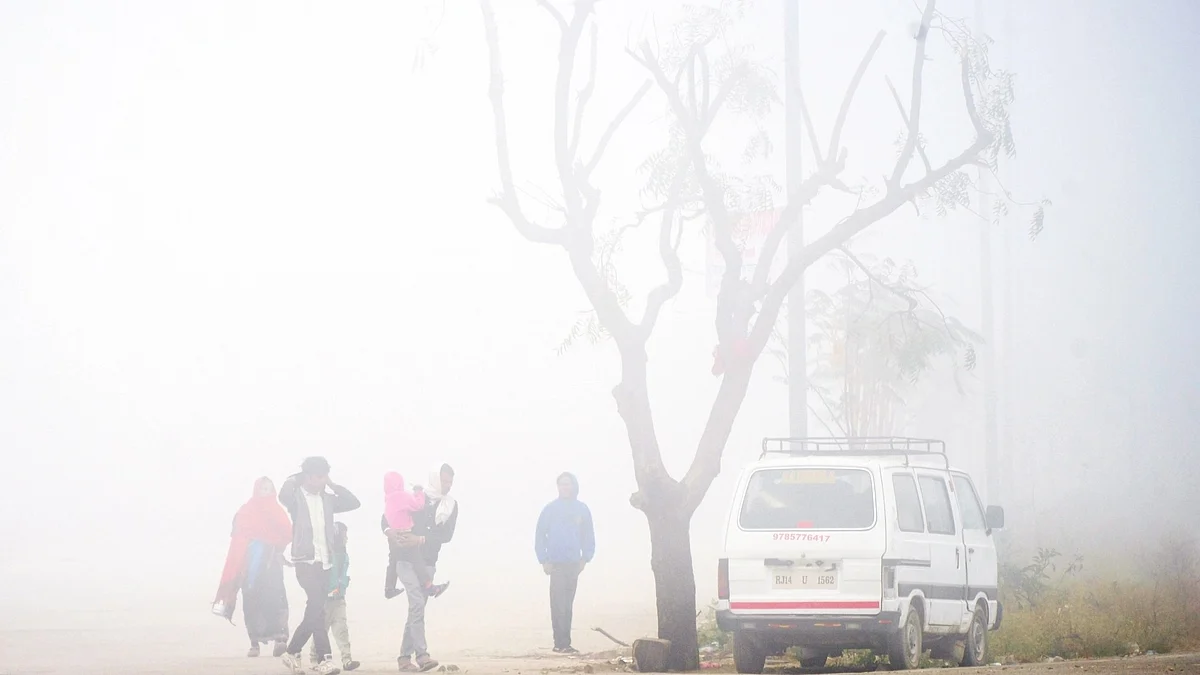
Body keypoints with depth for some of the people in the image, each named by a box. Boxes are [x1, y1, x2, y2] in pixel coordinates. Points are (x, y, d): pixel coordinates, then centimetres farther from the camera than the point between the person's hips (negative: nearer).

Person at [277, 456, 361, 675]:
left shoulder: (326, 499, 13)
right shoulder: (296, 497, -3)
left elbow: (353, 502, 8)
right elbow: (284, 495, -25)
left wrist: (333, 485, 5)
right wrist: (297, 479, -7)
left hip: (324, 562, 6)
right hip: (305, 561, -6)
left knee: (314, 612, 9)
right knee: (317, 608, -16)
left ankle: (292, 653, 23)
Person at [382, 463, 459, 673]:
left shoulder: (451, 506, 7)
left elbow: (447, 535, -4)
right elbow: (388, 515, 4)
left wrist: (422, 538, -18)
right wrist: (387, 530, -18)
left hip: (428, 561, 4)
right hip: (406, 559, -4)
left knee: (417, 608, 6)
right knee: (417, 603, -18)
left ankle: (405, 657, 13)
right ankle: (422, 655, -26)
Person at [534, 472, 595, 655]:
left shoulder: (581, 509, 6)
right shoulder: (550, 509, -2)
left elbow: (588, 536, 11)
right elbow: (540, 535, 0)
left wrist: (585, 557, 0)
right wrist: (544, 560, -7)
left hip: (574, 563, 4)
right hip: (556, 563, -4)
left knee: (567, 604, 9)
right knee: (559, 604, -10)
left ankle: (563, 643, 13)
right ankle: (561, 643, -12)